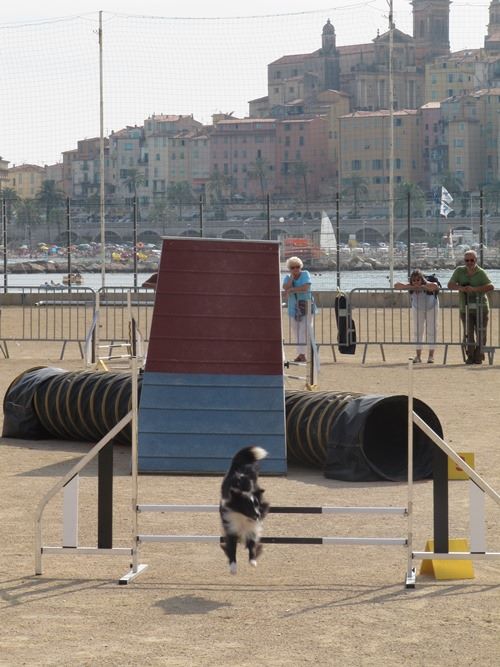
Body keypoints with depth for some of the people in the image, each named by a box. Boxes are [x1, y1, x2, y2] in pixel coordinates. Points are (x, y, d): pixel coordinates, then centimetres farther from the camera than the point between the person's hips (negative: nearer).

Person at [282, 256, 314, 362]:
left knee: (303, 330, -12)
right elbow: (286, 288, -10)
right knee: (296, 331, 4)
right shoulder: (288, 277, 10)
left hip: (305, 305, -4)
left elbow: (305, 287, -17)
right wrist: (292, 277, -11)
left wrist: (291, 290, -13)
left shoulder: (305, 274, -2)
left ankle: (302, 354, -16)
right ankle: (300, 354, 7)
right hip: (293, 306, 5)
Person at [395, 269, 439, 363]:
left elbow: (435, 286, -61)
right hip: (417, 309, 3)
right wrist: (411, 287, -49)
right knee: (417, 331, -1)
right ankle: (418, 356, 1)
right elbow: (396, 286, -40)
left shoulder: (428, 285, -37)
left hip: (431, 309, -3)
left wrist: (421, 287, -52)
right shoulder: (410, 286, -28)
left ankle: (431, 356, 0)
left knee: (431, 330, -5)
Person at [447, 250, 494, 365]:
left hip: (481, 308, -2)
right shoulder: (459, 271, 0)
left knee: (480, 332, 2)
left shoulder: (481, 273, -9)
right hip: (465, 308, 2)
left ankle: (479, 356, 12)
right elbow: (450, 285, -4)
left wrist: (474, 289, -31)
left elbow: (491, 286, -21)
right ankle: (470, 356, 12)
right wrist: (460, 288, -25)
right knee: (468, 333, 3)